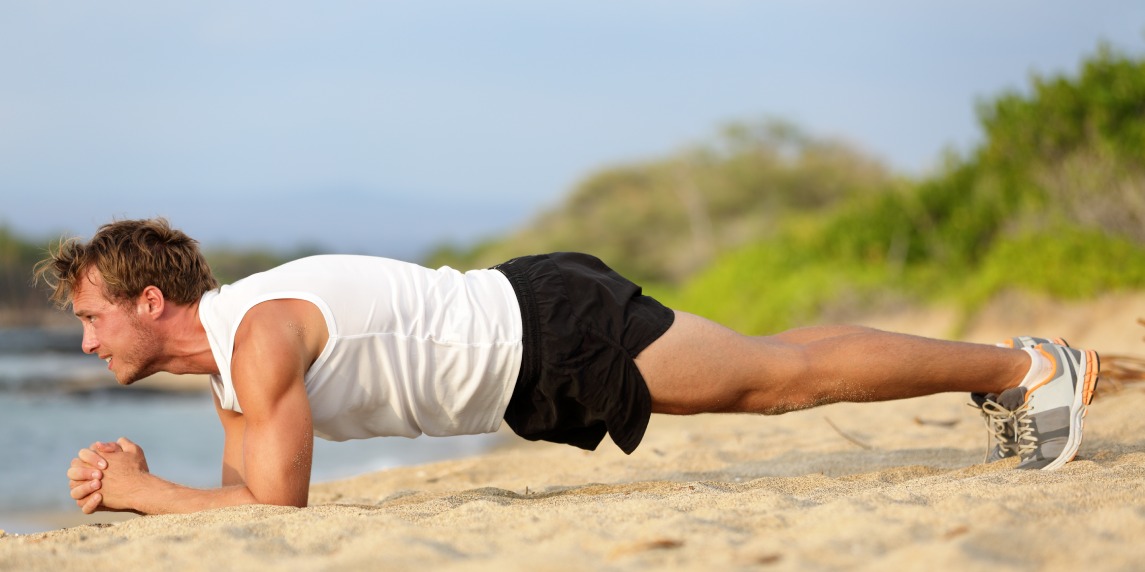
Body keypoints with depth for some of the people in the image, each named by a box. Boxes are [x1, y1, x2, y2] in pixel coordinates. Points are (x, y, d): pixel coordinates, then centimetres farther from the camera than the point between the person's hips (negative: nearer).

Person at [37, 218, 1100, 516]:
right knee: (770, 366, 15)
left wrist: (140, 493, -17)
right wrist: (130, 481, 3)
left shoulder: (263, 332, -23)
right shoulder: (221, 344, 6)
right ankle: (1005, 371, 27)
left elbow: (276, 506, -27)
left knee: (786, 377, -3)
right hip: (522, 354, 8)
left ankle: (1022, 366, 7)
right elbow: (242, 486, 17)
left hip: (550, 333, -8)